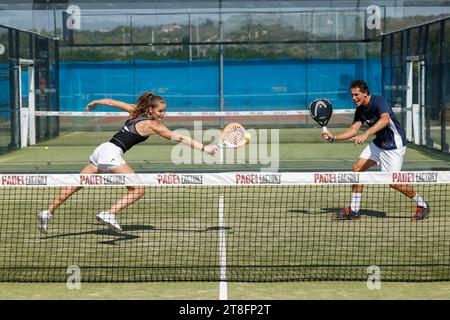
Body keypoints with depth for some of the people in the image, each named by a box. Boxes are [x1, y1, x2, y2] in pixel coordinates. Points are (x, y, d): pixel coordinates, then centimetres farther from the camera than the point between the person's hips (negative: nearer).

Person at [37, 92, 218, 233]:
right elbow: (179, 138, -8)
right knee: (138, 190, -10)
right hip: (112, 153, -8)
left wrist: (95, 102, 41)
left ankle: (48, 212, 12)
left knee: (77, 184, 12)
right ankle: (109, 214, -17)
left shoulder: (136, 111, 13)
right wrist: (204, 148, -7)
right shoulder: (152, 125, -6)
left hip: (102, 149, 8)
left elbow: (112, 102, 23)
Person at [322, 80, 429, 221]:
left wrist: (366, 134, -51)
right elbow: (353, 131, 0)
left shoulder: (379, 101, -23)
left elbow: (385, 119, -41)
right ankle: (354, 210, 4)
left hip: (394, 144, -8)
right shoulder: (360, 110, 1)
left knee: (394, 182, -10)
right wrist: (334, 138, -14)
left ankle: (422, 204, 12)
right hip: (379, 143, 8)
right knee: (357, 168, -2)